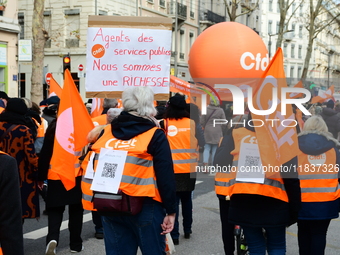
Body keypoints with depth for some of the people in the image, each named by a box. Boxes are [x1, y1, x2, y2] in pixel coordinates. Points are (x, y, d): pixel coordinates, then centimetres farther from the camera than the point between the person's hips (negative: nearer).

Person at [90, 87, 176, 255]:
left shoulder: (106, 132, 6)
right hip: (144, 207, -4)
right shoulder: (155, 135, -7)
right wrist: (171, 210, -5)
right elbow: (165, 177, -10)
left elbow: (94, 169, 11)